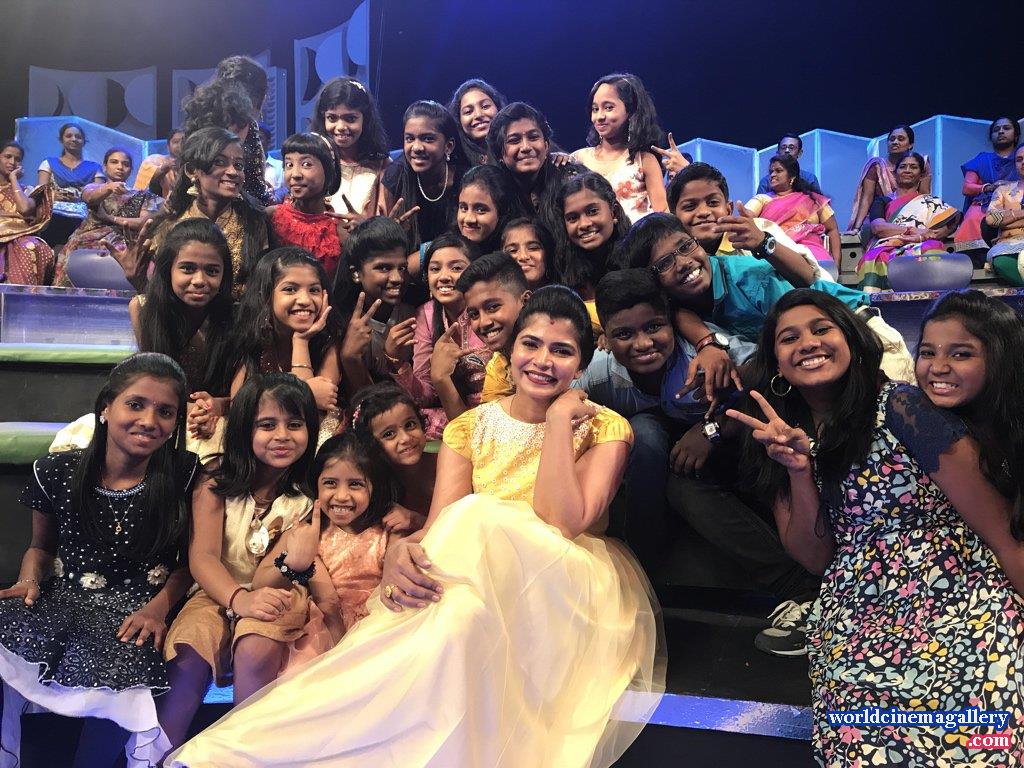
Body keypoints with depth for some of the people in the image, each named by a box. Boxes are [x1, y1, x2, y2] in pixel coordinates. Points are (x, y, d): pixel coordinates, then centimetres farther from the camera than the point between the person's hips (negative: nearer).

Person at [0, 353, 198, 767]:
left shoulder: (184, 477, -3)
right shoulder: (56, 473, 3)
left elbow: (189, 561, 6)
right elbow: (41, 546, 19)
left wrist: (160, 605, -11)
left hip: (136, 611, -2)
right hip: (63, 600, 2)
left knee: (120, 663, -34)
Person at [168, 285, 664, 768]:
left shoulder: (605, 429, 0)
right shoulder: (470, 428, 7)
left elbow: (562, 525, -16)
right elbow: (440, 525, -8)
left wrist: (559, 419, -15)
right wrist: (400, 551, -30)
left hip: (574, 592, -2)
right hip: (478, 580, 2)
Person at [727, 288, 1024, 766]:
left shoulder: (901, 406, -7)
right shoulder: (788, 438, 9)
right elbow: (815, 559, 5)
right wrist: (800, 470, -7)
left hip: (956, 603, -3)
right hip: (856, 625, 4)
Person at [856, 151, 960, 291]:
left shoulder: (931, 202, 28)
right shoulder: (883, 201, 26)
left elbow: (952, 222, 9)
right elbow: (877, 227, 5)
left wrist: (923, 237, -9)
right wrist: (912, 230, -8)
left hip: (920, 248, 0)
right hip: (888, 250, 0)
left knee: (933, 249, -37)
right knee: (874, 258, -37)